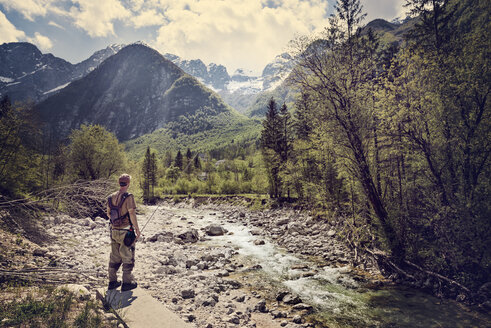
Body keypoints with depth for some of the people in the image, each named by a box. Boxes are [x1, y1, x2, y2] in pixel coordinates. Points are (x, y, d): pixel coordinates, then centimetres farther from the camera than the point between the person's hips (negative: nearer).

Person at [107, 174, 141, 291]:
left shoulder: (111, 197, 5)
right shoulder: (128, 197, -17)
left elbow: (108, 214, 15)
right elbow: (132, 214, -21)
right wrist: (137, 228, -12)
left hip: (114, 231, 7)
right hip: (125, 232, -7)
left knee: (114, 257, 16)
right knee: (127, 257, 5)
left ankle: (112, 281, 25)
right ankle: (127, 282, 11)